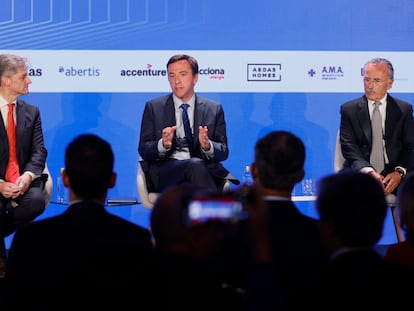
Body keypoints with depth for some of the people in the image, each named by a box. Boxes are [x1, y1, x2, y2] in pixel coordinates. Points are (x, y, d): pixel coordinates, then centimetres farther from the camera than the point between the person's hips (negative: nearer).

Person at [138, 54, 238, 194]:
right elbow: (143, 150, 6)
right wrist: (163, 145, -17)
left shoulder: (214, 109, 16)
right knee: (194, 164, -35)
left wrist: (207, 146, -14)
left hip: (204, 169, 1)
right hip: (164, 175, -1)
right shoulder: (153, 107, 13)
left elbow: (223, 152, 11)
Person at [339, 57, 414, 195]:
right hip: (359, 173, -1)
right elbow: (348, 146, -1)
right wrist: (369, 172, -18)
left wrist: (399, 172, -14)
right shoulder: (349, 109, 9)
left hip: (393, 174, 1)